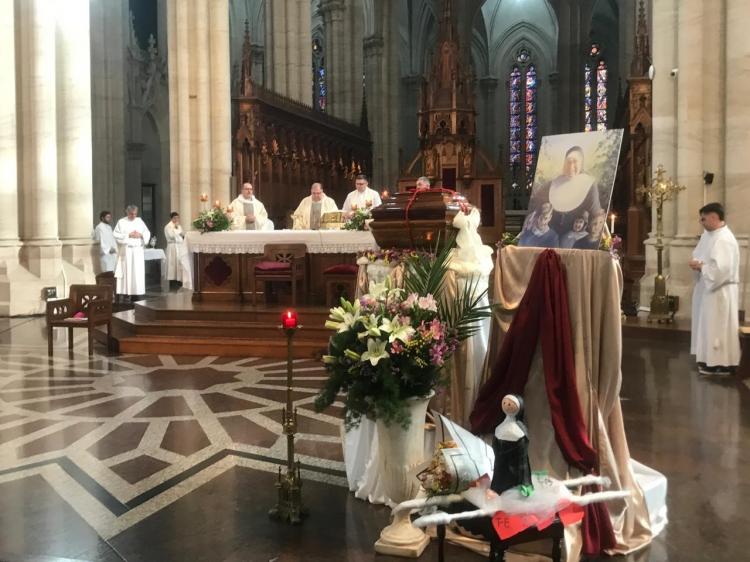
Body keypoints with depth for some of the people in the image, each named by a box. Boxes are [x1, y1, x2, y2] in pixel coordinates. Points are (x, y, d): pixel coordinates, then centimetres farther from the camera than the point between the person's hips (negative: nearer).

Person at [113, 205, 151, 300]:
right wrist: (128, 235, -13)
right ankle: (127, 294, -6)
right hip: (126, 251, -3)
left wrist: (140, 235, -8)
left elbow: (147, 233, 12)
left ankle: (137, 293, 4)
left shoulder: (140, 221, 11)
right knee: (127, 272, -6)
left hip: (138, 250, 3)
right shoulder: (121, 222, 1)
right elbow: (116, 234, -6)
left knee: (138, 272, 0)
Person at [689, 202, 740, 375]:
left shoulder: (725, 239, -21)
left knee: (717, 327, -2)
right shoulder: (708, 235, 9)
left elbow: (721, 268, -28)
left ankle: (721, 363, 6)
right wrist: (697, 263, -3)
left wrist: (700, 266, -17)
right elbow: (700, 255, 19)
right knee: (709, 326, 15)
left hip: (719, 291, -10)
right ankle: (710, 358, 24)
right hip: (707, 288, 10)